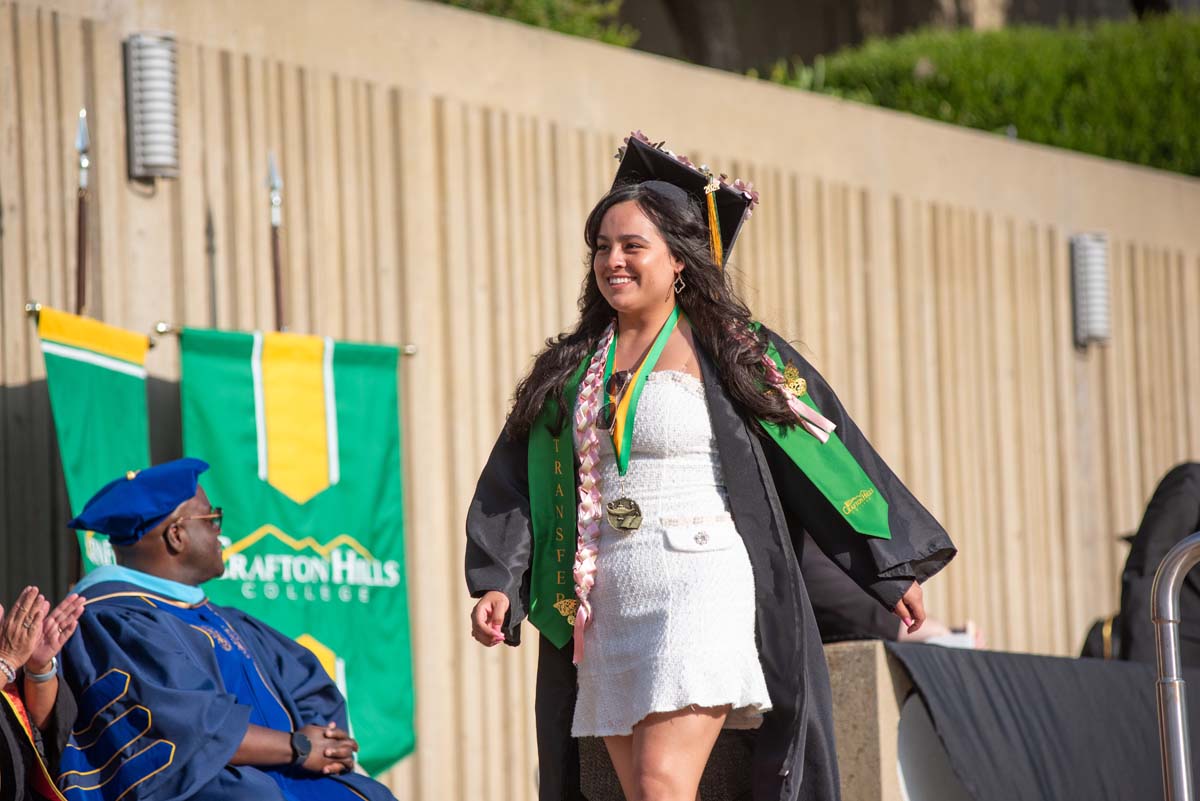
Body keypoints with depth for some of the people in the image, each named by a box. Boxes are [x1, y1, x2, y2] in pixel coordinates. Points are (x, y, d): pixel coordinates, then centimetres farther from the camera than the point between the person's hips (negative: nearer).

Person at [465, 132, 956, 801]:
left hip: (701, 592, -5)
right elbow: (513, 484, 12)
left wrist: (891, 569, 3)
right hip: (606, 606, 5)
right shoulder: (571, 370, 15)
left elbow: (827, 453, 3)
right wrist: (498, 583, -2)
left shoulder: (731, 354, 2)